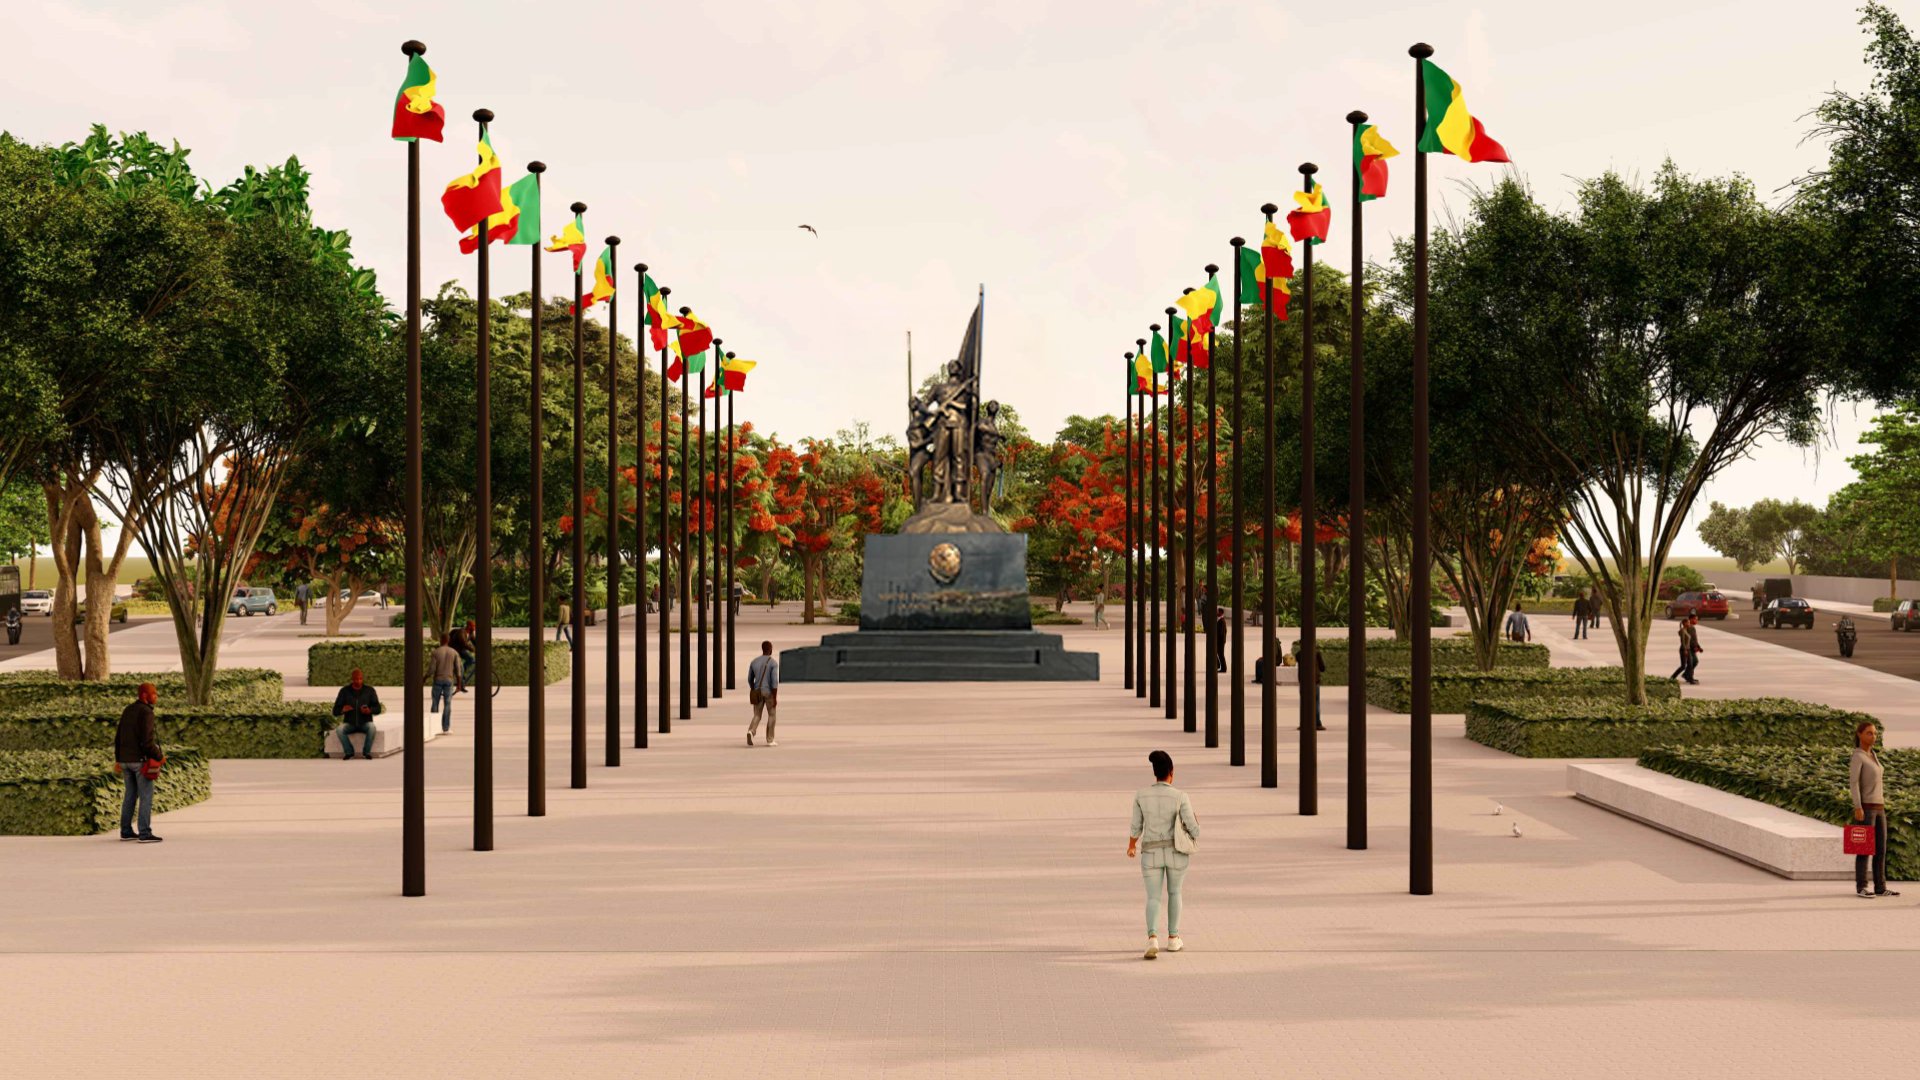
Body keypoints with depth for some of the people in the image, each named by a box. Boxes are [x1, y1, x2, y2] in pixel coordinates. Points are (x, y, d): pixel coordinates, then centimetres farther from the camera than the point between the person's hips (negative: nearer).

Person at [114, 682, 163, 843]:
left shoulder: (128, 711, 11)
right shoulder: (146, 712, -15)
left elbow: (119, 737, 14)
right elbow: (147, 740, -21)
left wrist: (118, 759, 20)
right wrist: (159, 757, -9)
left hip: (126, 759, 8)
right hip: (141, 760, -8)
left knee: (130, 795, 16)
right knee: (146, 797, -4)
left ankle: (126, 831, 20)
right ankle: (145, 834, -7)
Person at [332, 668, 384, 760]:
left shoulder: (370, 690, 0)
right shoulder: (344, 691, 0)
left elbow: (378, 709, -3)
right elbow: (335, 711, -1)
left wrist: (370, 710, -26)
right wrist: (342, 710, -25)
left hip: (365, 723, 0)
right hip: (349, 723, 0)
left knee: (371, 727, -34)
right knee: (340, 729, -32)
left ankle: (366, 752, -18)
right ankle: (348, 752, -15)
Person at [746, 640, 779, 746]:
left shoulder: (754, 661, 4)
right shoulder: (774, 663, -12)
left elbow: (750, 679, 11)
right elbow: (775, 681, -18)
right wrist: (775, 698, -16)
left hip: (758, 692, 4)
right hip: (769, 693, -4)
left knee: (757, 716, 6)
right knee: (771, 715, 14)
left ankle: (750, 732, -24)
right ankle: (770, 740, 15)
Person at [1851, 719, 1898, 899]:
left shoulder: (1872, 755, 16)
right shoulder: (1857, 756, -11)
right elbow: (1853, 783, -19)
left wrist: (1881, 807, 21)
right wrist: (1858, 808, -25)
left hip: (1878, 808, 8)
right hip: (1865, 808, -8)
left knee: (1881, 848, 7)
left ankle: (1880, 887, 11)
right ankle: (1861, 887, -1)